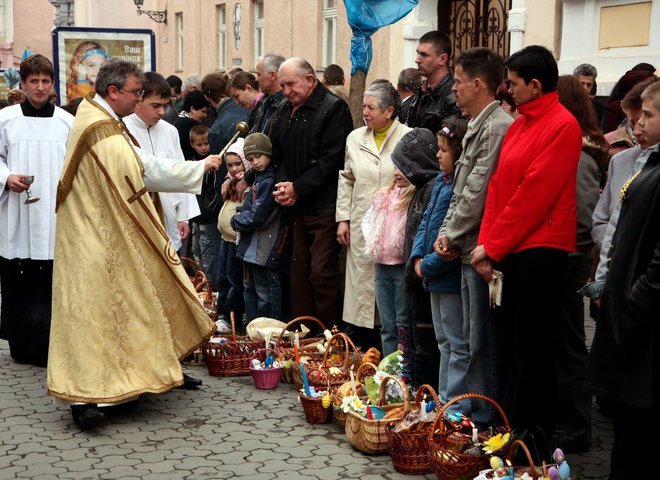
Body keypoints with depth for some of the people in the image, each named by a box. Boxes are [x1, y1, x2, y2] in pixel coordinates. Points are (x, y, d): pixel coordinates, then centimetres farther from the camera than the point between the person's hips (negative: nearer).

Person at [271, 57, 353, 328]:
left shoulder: (333, 108, -9)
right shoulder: (285, 110, 15)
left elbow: (332, 159, -15)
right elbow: (277, 153, 18)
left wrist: (298, 188, -14)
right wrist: (283, 184, -1)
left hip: (324, 205, -7)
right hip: (296, 205, 7)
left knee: (322, 272, -9)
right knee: (299, 270, 10)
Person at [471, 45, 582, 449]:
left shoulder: (562, 125, -11)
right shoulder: (519, 125, 15)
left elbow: (535, 194, -16)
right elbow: (498, 185, 11)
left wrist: (494, 245, -13)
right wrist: (487, 243, 0)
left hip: (540, 252, -8)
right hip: (510, 249, 8)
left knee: (532, 348, -2)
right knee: (511, 342, 12)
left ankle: (534, 432, 8)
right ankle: (512, 427, 21)